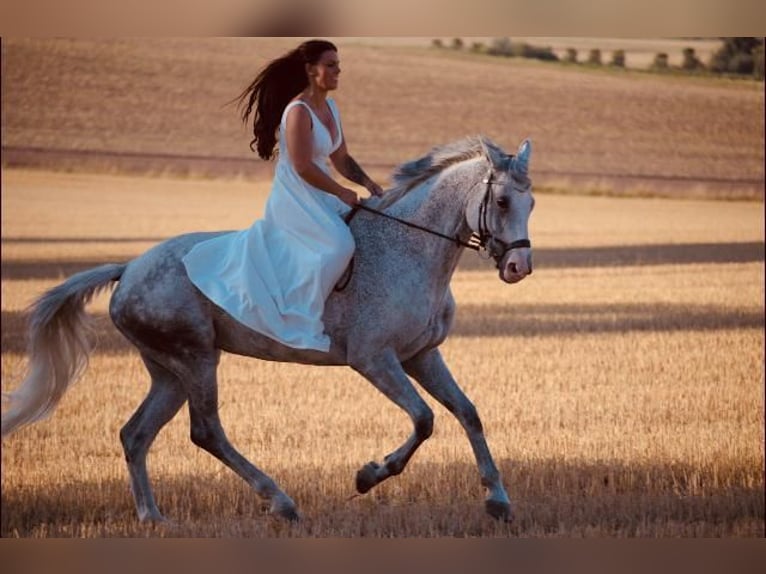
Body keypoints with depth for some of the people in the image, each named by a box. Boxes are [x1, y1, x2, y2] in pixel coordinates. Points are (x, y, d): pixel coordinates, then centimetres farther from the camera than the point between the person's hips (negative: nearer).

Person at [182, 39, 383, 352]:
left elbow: (340, 159, 13)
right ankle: (302, 324, -15)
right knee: (336, 246, -22)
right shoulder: (299, 111, -21)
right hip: (296, 195, -9)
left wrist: (369, 184, 2)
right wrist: (342, 193, -17)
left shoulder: (330, 107, 7)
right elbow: (303, 167, -24)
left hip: (317, 193, 9)